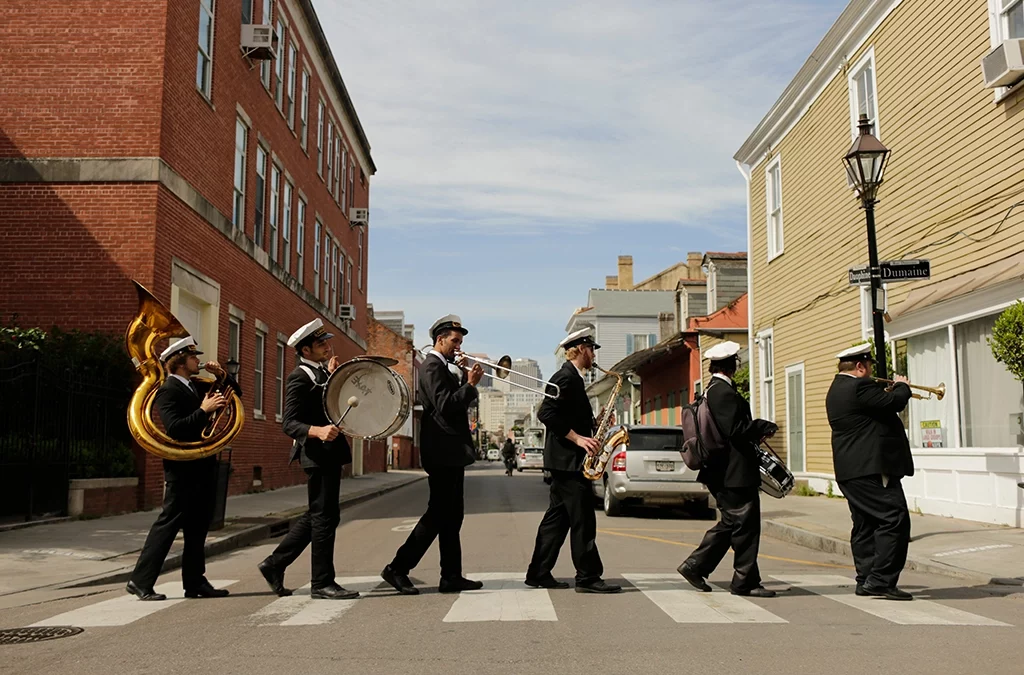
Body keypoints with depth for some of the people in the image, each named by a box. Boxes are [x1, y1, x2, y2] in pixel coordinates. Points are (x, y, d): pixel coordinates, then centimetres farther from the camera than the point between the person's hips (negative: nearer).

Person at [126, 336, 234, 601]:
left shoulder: (198, 386, 13)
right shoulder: (168, 390, -12)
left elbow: (235, 393, 22)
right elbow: (174, 428, -24)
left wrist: (222, 376, 5)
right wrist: (204, 411, -26)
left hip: (203, 465, 9)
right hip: (182, 467, -8)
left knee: (198, 526, 11)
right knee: (169, 522, -5)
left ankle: (195, 582, 19)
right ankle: (140, 581, 3)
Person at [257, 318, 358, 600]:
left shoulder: (323, 372, 14)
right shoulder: (300, 378, -13)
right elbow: (289, 424, -19)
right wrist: (319, 431, -35)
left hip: (330, 451, 10)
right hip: (317, 453, -10)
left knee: (317, 516, 16)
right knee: (325, 516, -3)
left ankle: (274, 564, 25)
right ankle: (322, 583, 7)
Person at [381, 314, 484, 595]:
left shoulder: (448, 367, 19)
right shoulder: (432, 366, -11)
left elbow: (458, 402, 18)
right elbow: (444, 405, -22)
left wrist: (467, 380, 5)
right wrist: (469, 384, -19)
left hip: (452, 451, 10)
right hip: (442, 451, -10)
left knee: (451, 514, 10)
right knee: (439, 513, -7)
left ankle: (452, 576, 14)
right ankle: (398, 568, -2)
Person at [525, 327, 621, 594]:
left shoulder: (572, 378, 18)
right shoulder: (566, 377, -13)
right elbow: (546, 413, -23)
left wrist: (594, 423, 9)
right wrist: (577, 438, -24)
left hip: (566, 460, 10)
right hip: (568, 459, -10)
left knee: (558, 517, 11)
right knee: (582, 519, -6)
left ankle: (539, 574, 15)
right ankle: (588, 577, -2)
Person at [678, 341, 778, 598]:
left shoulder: (713, 390, 15)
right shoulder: (725, 392, -18)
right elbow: (736, 430, -22)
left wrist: (757, 430, 12)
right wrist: (764, 426, -8)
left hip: (722, 471, 11)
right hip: (736, 473, -11)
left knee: (730, 523, 17)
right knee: (745, 525, -1)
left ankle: (695, 566, 19)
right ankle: (745, 581, 8)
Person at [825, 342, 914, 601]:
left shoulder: (837, 389, 17)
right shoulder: (859, 386, -15)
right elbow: (893, 402, -19)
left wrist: (892, 389, 17)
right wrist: (902, 386, 0)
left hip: (850, 470, 11)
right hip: (872, 467, -11)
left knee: (865, 525, 13)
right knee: (895, 519, -9)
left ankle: (866, 580, 17)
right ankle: (881, 580, -11)